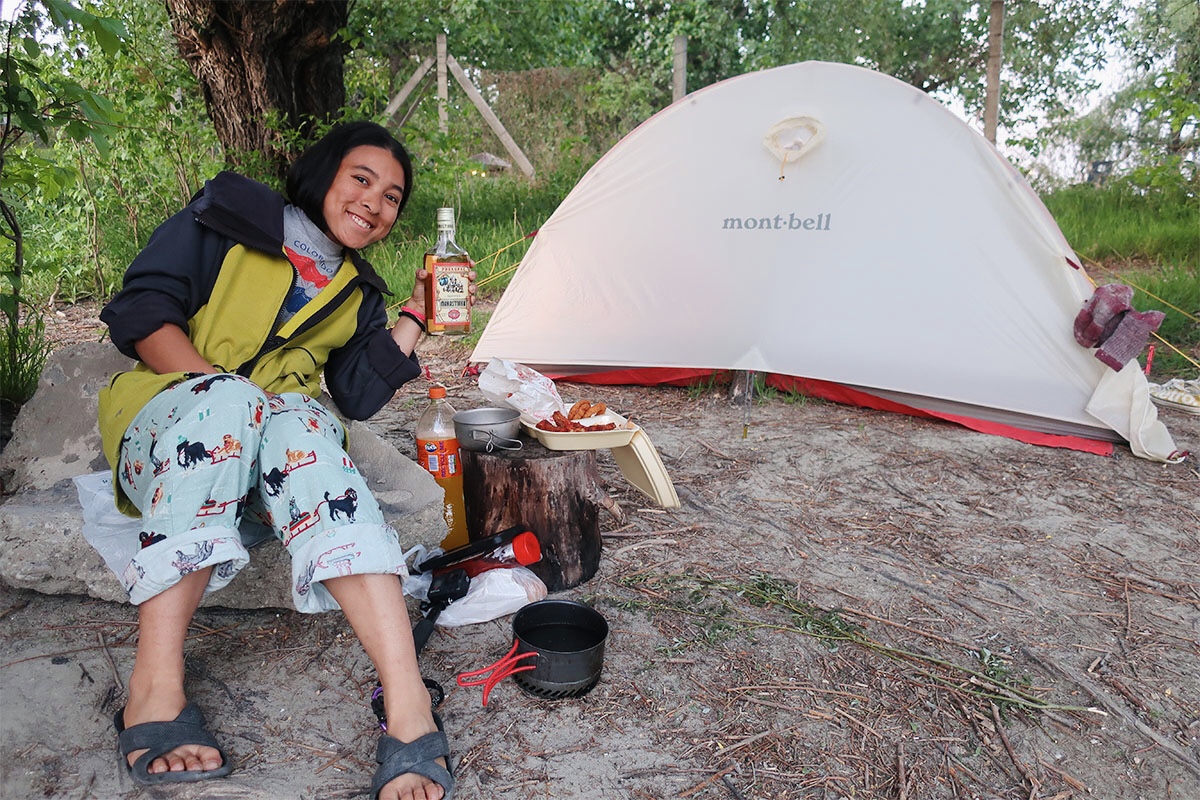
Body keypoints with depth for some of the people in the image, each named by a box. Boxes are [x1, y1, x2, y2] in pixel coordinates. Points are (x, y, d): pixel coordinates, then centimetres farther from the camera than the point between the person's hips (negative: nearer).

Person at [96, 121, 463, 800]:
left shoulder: (360, 294, 18)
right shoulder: (232, 219, 6)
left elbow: (359, 398, 6)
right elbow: (141, 314, -5)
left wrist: (415, 318, 3)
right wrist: (220, 388, -18)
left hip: (278, 430, 2)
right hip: (168, 412, -2)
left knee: (302, 425, -35)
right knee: (228, 399, -38)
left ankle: (408, 703, -50)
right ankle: (155, 691, -40)